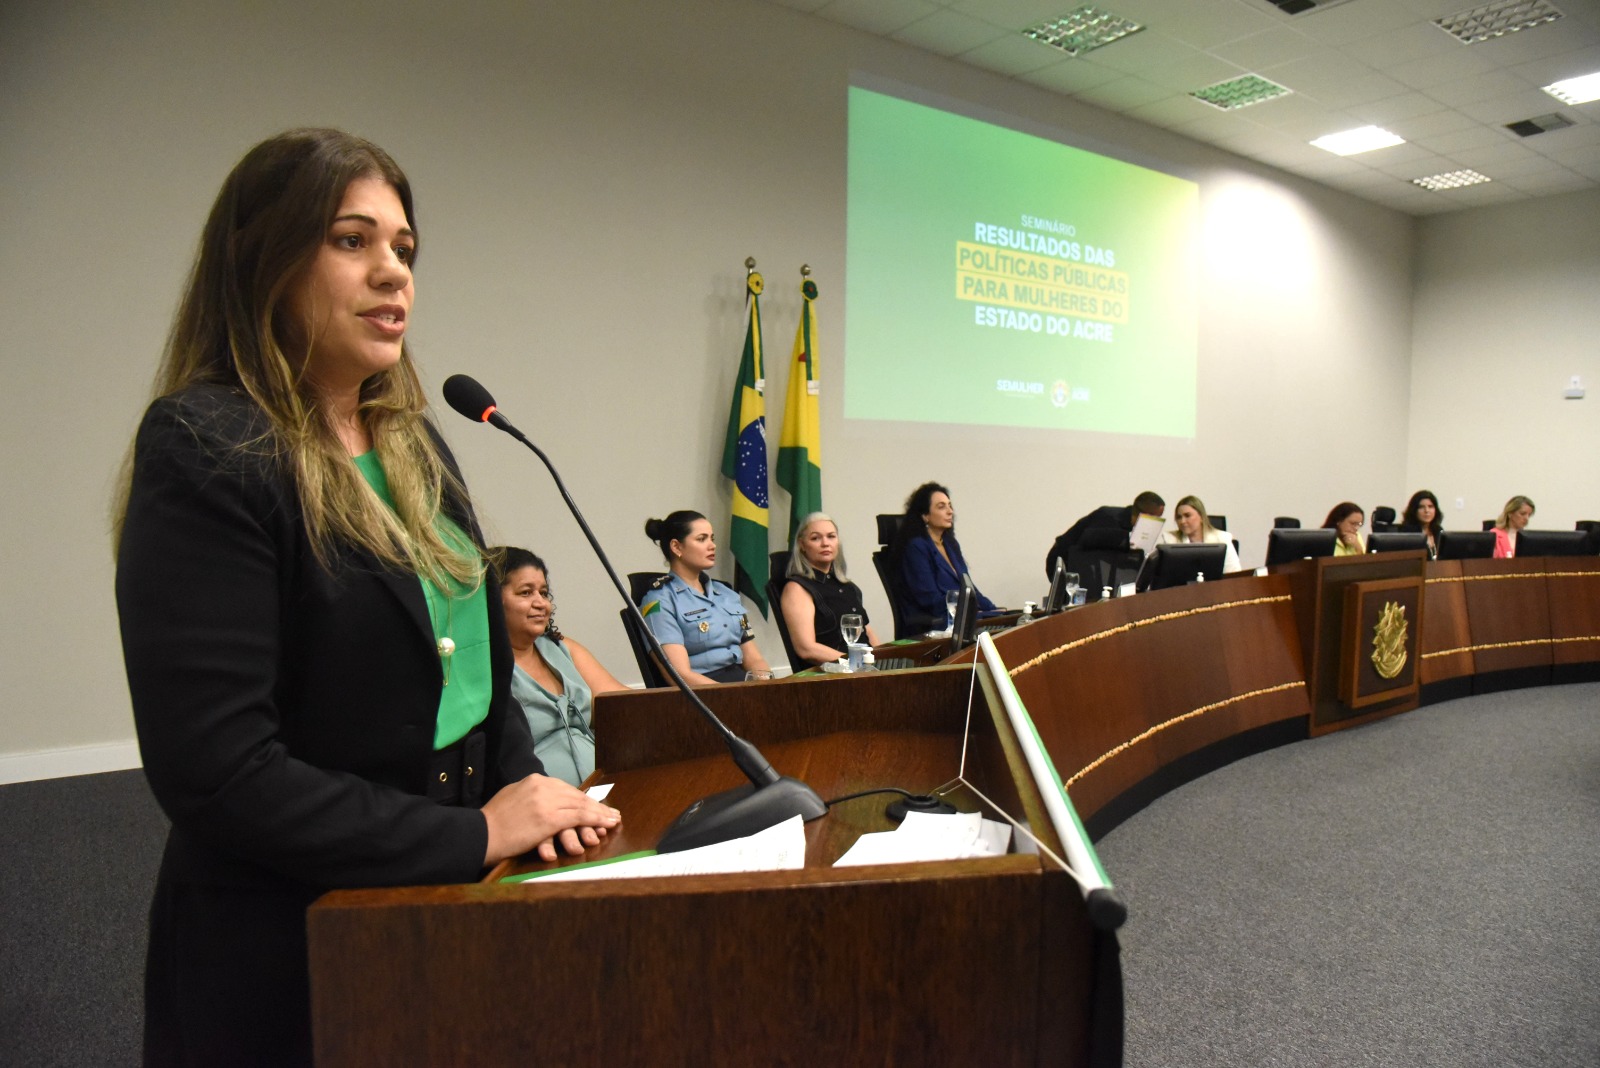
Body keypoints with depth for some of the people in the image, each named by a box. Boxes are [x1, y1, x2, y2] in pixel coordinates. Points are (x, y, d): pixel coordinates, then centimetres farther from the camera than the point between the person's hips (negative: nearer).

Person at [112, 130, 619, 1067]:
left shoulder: (413, 444, 5)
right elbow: (215, 770, -24)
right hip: (293, 959, -7)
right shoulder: (204, 451, -18)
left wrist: (530, 791, -5)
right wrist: (478, 834, -20)